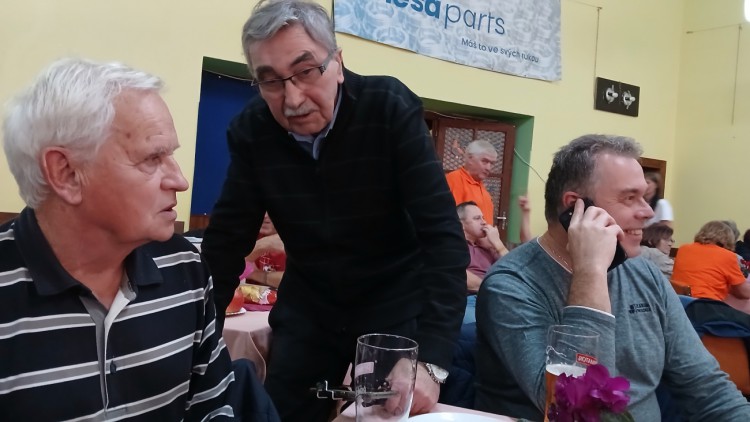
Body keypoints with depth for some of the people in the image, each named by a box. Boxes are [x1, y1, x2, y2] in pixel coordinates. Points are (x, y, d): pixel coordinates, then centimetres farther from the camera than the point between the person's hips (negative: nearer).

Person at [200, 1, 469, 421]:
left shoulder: (392, 108, -21)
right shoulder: (252, 130, -12)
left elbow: (443, 235, -26)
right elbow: (226, 242, -7)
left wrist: (431, 359, -35)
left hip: (395, 302, -2)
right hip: (307, 306, 3)